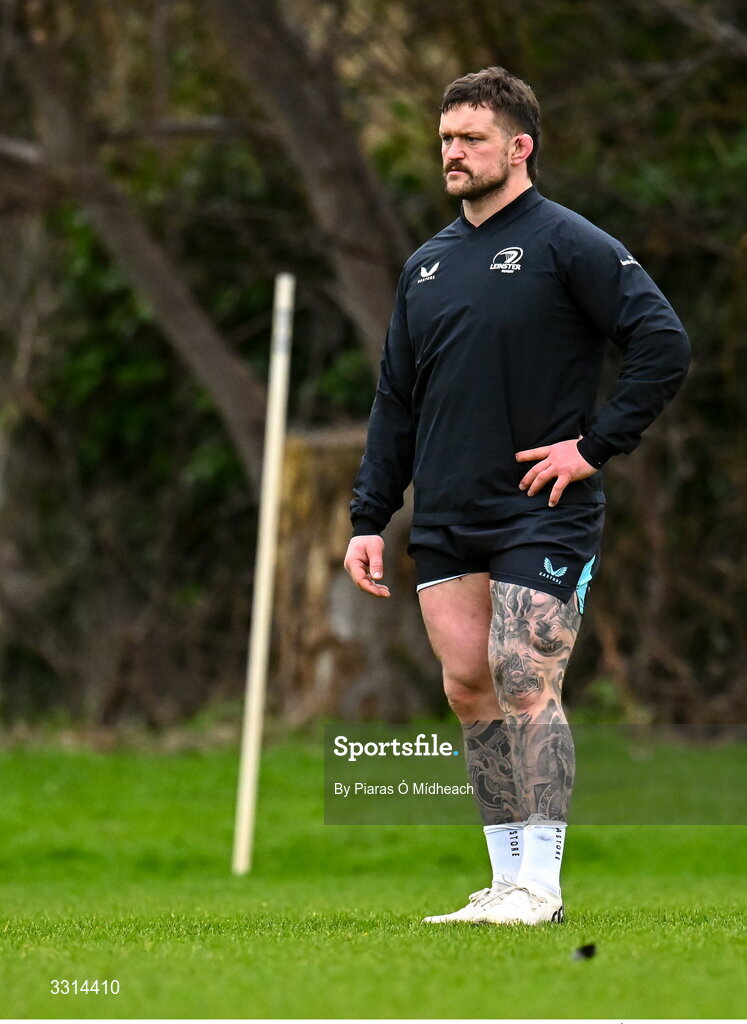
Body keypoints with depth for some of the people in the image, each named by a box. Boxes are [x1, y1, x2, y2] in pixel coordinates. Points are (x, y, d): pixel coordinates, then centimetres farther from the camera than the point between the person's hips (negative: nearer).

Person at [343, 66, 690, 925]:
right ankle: (508, 878, 12)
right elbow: (395, 402, 18)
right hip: (444, 523, 7)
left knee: (526, 688, -11)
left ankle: (539, 885, -6)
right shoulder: (426, 265, 15)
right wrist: (368, 517, 12)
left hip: (541, 517, -7)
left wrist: (595, 445, -14)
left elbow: (664, 346, -11)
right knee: (469, 691, 5)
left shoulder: (569, 245, -6)